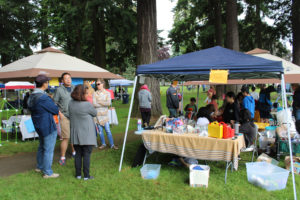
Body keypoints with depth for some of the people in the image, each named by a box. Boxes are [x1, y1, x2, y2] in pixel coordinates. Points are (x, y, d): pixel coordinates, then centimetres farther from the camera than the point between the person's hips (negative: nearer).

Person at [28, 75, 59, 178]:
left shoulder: (31, 97, 5)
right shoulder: (43, 97, -25)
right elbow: (55, 110, -19)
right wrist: (56, 109, 5)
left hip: (38, 126, 10)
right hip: (48, 127, -10)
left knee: (42, 147, 25)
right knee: (48, 150, 1)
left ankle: (39, 167, 40)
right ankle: (47, 172, 11)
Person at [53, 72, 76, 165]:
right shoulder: (59, 90, -2)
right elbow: (54, 103, -1)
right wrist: (60, 113, -9)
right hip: (65, 116, -4)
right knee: (66, 137, -7)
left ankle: (74, 152, 31)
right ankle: (62, 157, 4)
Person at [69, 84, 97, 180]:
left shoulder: (71, 103, 0)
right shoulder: (87, 105, -17)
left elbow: (70, 116, 11)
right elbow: (95, 113, -1)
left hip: (75, 134, 5)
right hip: (87, 135, -5)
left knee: (78, 154, 14)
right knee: (86, 155, 3)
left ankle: (78, 174, 20)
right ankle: (86, 175, 8)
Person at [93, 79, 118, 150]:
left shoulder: (107, 93, 4)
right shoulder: (95, 94, 3)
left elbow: (108, 103, -11)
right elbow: (94, 104, -9)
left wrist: (99, 102, -8)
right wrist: (104, 104, -7)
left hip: (105, 114, -1)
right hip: (97, 114, 1)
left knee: (108, 130, -2)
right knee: (100, 131, 6)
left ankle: (112, 145, 5)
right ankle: (103, 144, 20)